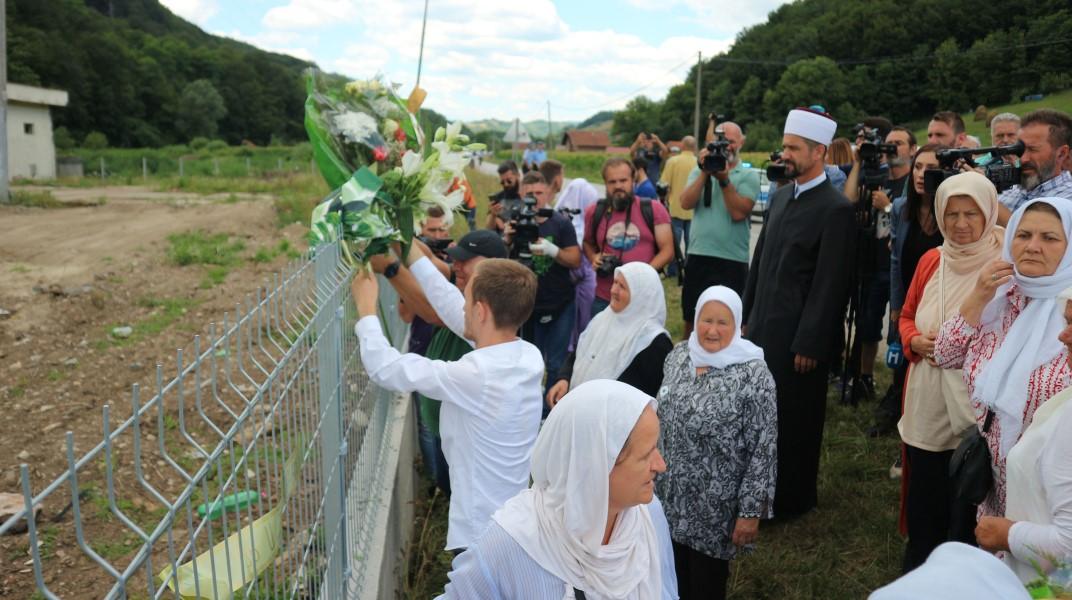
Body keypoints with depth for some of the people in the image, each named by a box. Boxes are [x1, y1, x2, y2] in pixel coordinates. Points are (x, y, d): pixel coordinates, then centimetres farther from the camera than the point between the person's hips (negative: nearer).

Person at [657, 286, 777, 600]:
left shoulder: (753, 375, -20)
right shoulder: (678, 355, -2)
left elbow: (763, 450, -16)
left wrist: (750, 511, -14)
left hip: (715, 507, -5)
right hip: (670, 495, 5)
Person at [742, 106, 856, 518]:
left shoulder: (835, 209, -14)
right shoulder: (780, 197, 10)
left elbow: (830, 284, -16)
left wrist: (809, 344, -16)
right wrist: (747, 315, 14)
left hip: (798, 335, -7)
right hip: (763, 326, 7)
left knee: (796, 418, 8)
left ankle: (794, 497, 25)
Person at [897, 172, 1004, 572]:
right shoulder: (931, 260, 6)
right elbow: (907, 316, 16)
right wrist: (917, 341, -5)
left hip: (977, 411, -5)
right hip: (926, 408, 5)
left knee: (967, 513, 9)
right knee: (923, 505, 17)